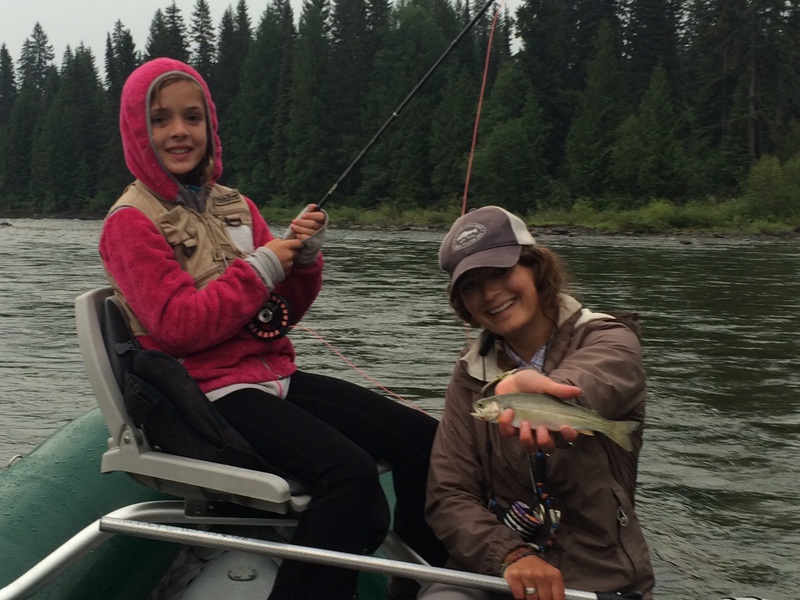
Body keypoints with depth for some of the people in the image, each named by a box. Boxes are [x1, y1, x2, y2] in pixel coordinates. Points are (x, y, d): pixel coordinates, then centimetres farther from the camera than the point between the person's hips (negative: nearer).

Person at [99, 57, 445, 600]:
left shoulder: (234, 205, 14)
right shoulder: (132, 221, -4)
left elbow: (280, 314, 14)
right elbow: (179, 327, -15)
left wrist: (304, 258, -5)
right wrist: (260, 267, -13)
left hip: (273, 373, 7)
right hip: (210, 393, -7)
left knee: (424, 440, -6)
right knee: (351, 474, -30)